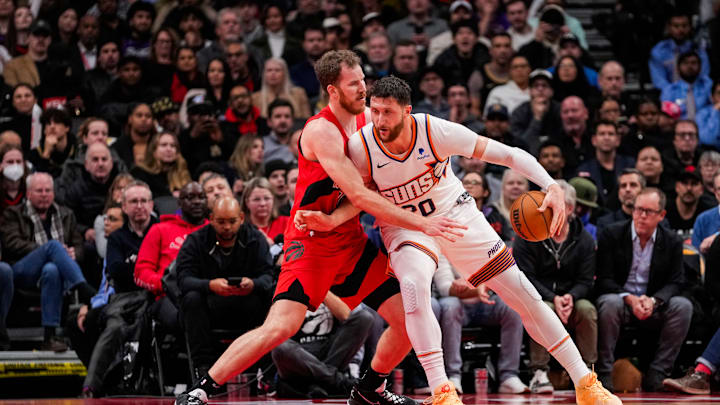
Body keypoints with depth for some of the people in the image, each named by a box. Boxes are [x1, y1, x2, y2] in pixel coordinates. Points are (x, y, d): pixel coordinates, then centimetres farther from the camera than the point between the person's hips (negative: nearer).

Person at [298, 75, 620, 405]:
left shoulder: (436, 131, -26)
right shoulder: (360, 146, -24)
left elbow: (507, 154, -20)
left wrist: (552, 186, -32)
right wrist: (332, 220, -26)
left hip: (456, 214, 1)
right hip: (405, 227, -1)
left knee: (524, 295, -1)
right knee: (414, 282, -35)